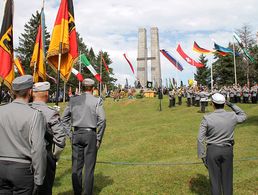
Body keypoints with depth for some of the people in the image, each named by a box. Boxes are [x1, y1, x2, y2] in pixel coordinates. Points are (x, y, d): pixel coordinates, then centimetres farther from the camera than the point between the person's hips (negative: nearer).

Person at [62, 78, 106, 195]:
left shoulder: (73, 100, 7)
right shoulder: (97, 101, -4)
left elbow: (64, 118, 8)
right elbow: (102, 120, -10)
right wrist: (99, 138, -2)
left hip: (76, 134, 4)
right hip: (90, 134, -3)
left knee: (76, 166, 12)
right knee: (89, 166, 5)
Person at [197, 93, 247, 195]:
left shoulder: (207, 118, -14)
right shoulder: (232, 116, -7)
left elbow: (200, 139, -13)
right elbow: (243, 116, 18)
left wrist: (202, 155, -4)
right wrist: (231, 104, 15)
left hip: (212, 150, -2)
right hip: (227, 150, 2)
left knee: (215, 178, 11)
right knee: (227, 177, 16)